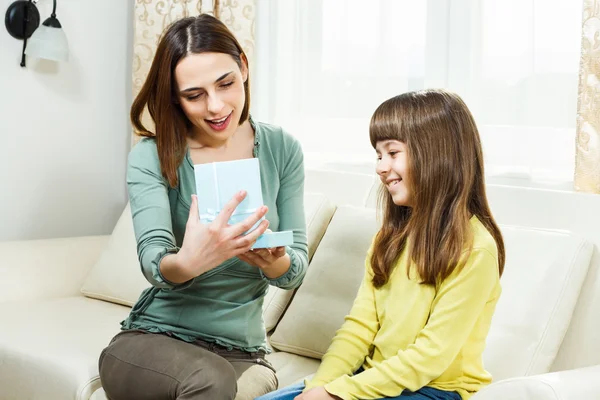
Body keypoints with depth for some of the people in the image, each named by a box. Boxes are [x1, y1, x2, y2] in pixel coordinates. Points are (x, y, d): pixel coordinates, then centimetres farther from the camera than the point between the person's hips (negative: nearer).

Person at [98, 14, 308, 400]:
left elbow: (297, 267, -1)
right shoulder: (151, 157, -6)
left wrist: (274, 262, -25)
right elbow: (152, 259, -20)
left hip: (242, 350, 2)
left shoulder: (282, 150, 0)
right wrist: (187, 263, -44)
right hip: (150, 339, -1)